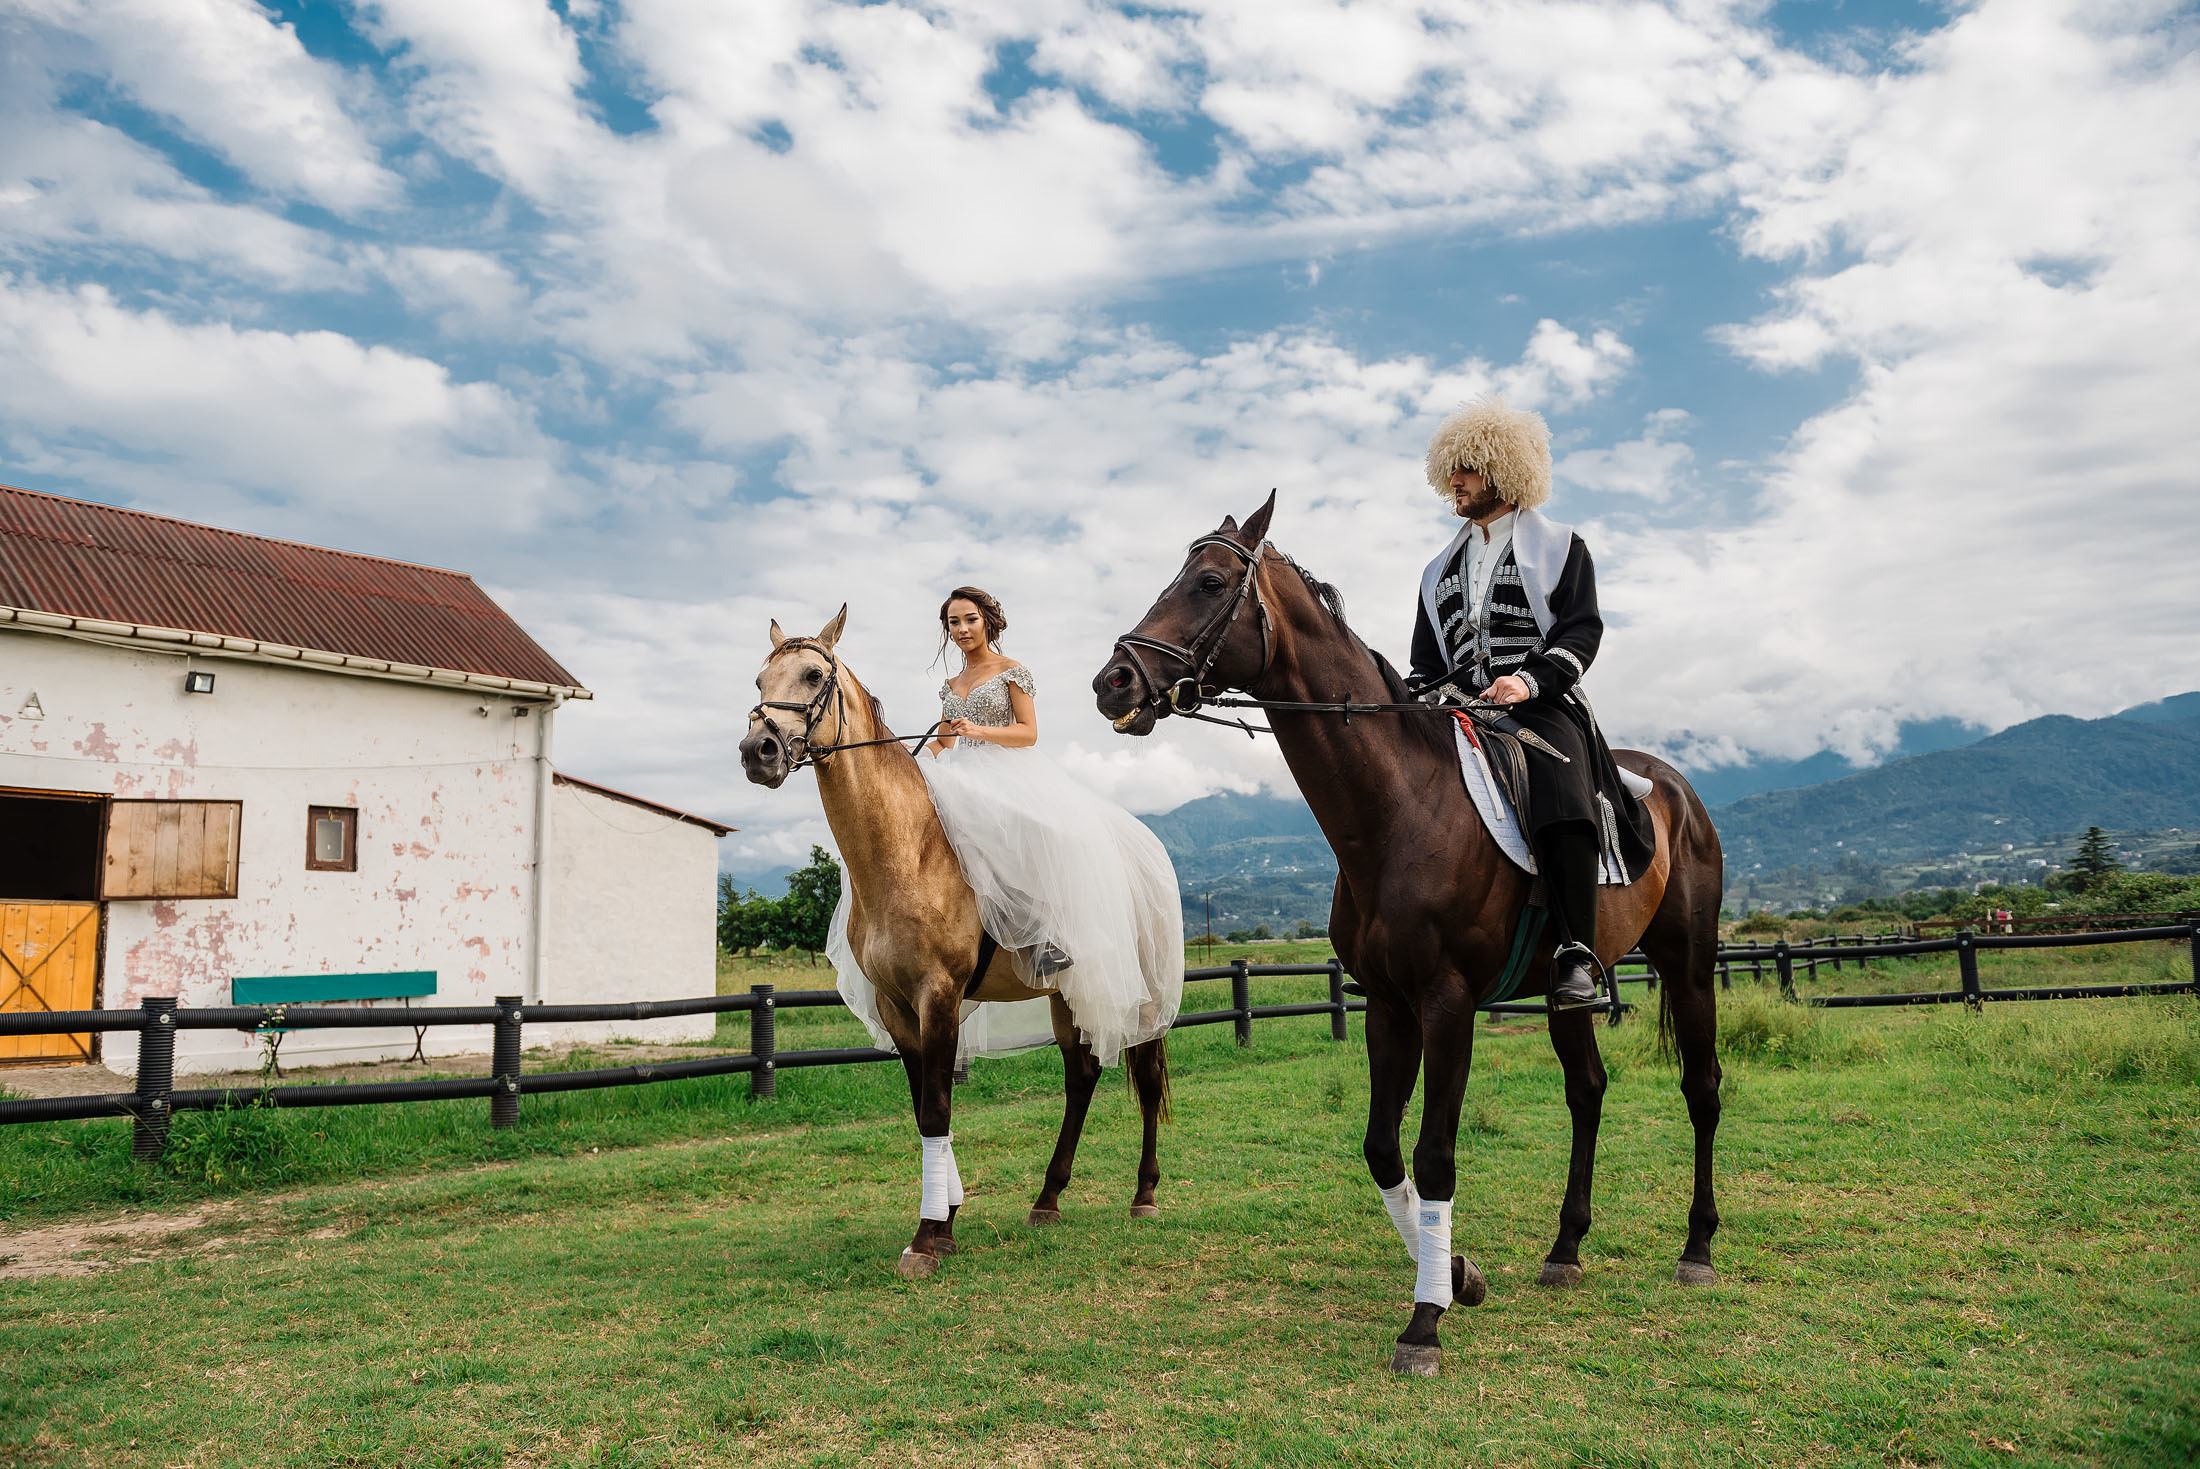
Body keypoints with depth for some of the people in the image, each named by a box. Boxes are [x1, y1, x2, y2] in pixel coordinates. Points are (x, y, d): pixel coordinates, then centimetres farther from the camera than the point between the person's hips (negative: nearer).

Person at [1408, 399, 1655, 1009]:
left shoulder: (1561, 547, 12)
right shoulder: (1441, 571, 27)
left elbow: (1581, 633, 0)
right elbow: (1426, 661, 25)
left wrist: (1528, 680, -19)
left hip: (1544, 706, -5)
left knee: (1561, 795, -34)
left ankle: (1577, 956, -34)